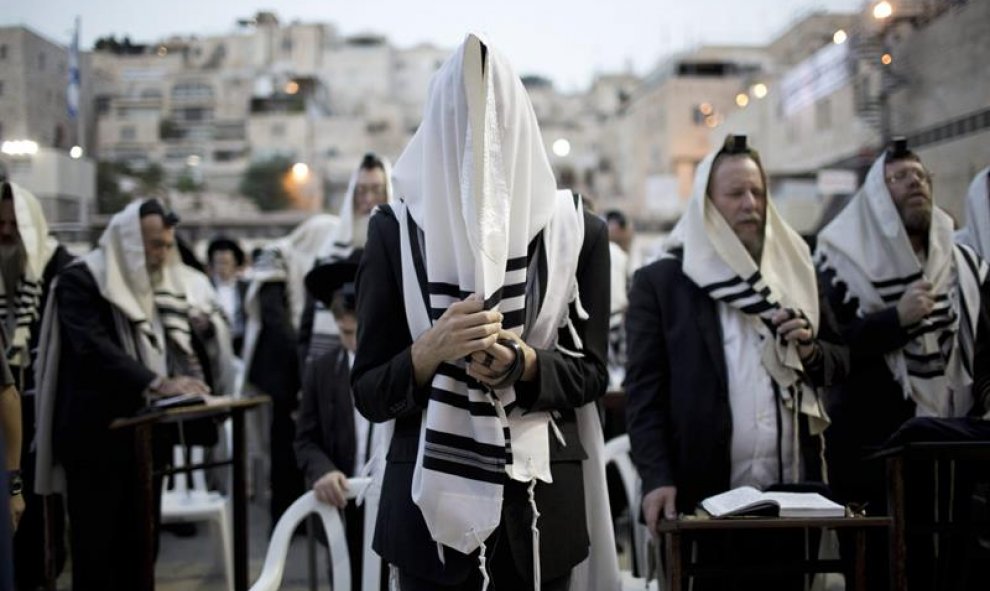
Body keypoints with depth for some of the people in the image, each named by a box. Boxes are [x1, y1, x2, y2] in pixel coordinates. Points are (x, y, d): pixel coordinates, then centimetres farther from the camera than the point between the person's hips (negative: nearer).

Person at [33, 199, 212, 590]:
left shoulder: (162, 285, 13)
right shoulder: (80, 280, -9)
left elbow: (178, 343, 10)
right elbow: (93, 347, -22)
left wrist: (189, 378, -13)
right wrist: (157, 383, -31)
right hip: (96, 434, -6)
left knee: (140, 542, 12)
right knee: (95, 544, 1)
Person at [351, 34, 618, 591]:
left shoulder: (578, 230, 1)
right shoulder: (396, 230, -1)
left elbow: (592, 374, 3)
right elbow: (368, 393, 0)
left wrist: (522, 362, -16)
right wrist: (431, 350, -19)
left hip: (542, 501, 1)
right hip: (430, 498, 0)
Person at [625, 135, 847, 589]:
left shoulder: (794, 272, 12)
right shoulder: (658, 282, 0)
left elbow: (839, 363, 17)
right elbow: (644, 389, -4)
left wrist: (810, 349, -5)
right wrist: (657, 478, -14)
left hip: (792, 488, 3)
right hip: (705, 492, -3)